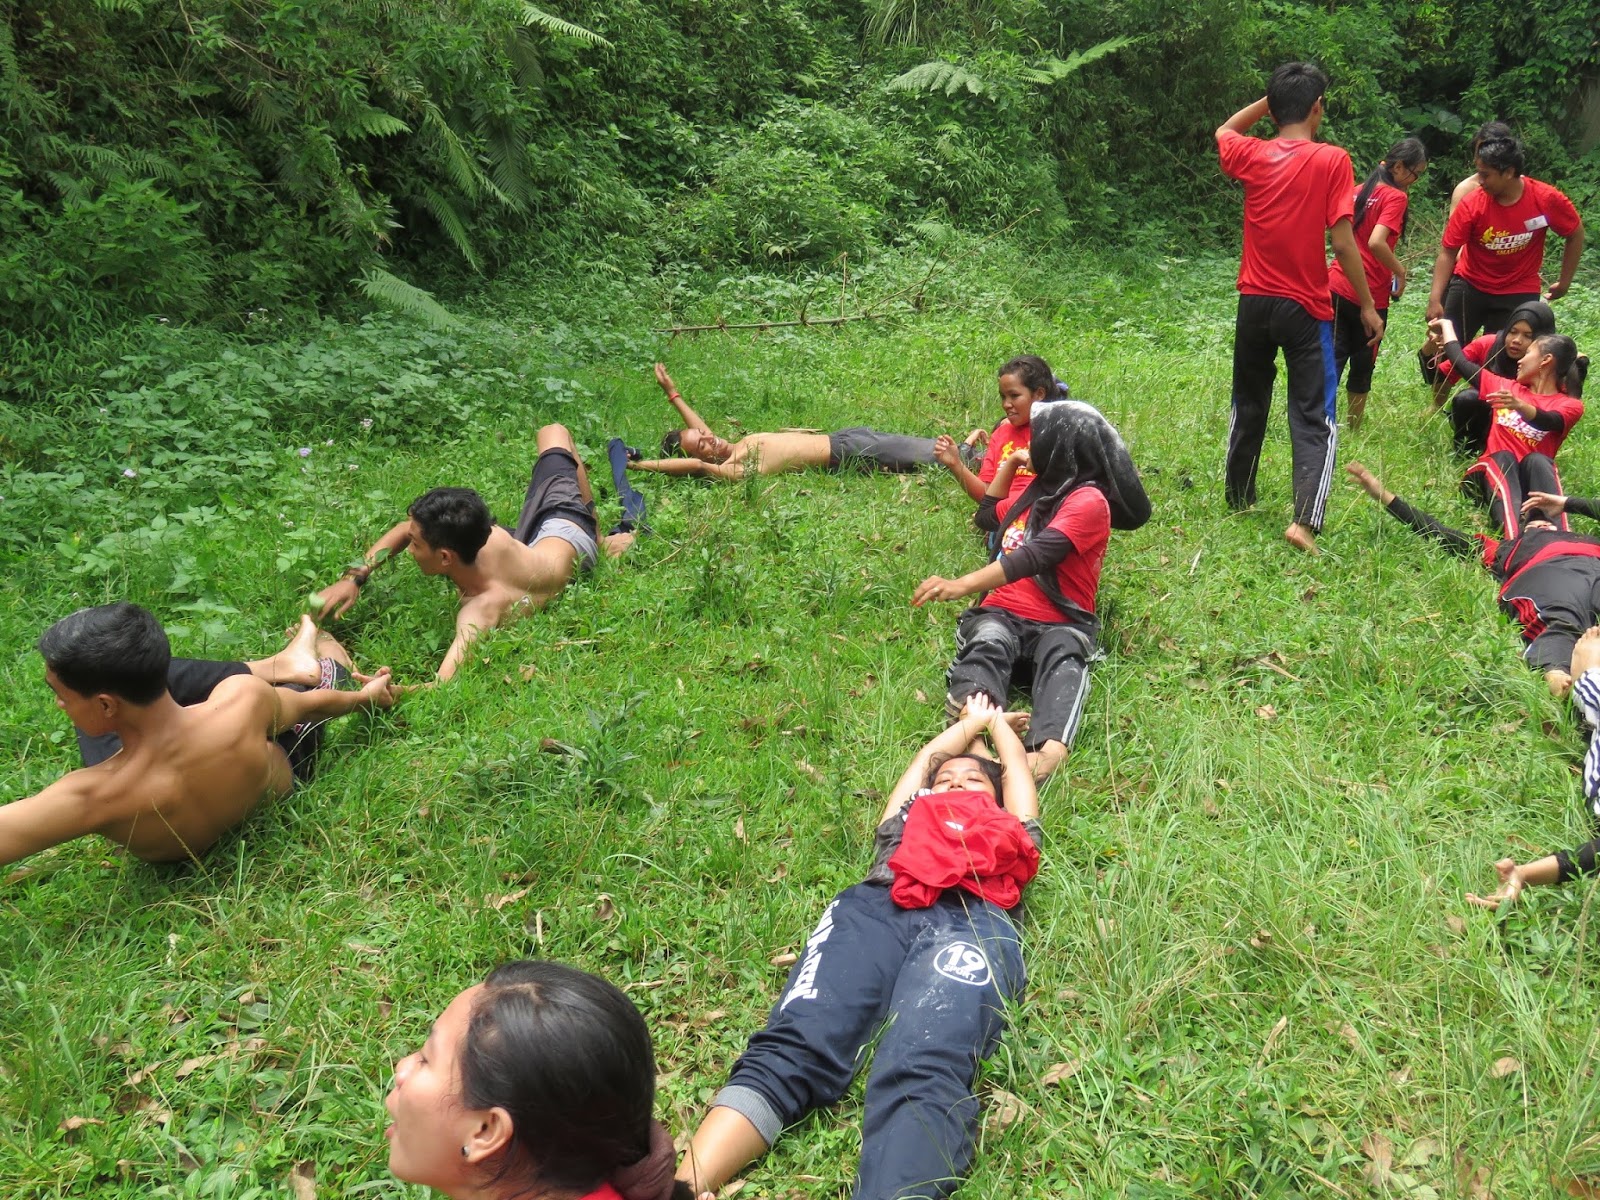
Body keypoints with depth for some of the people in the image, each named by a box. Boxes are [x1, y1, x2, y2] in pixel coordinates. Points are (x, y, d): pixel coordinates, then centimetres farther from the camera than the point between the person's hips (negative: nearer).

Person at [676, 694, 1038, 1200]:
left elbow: (1017, 764, 54)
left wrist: (997, 721, 74)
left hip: (973, 920, -2)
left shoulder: (1010, 831, 41)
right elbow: (926, 756, 57)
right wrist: (971, 722, 74)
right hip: (873, 908, 2)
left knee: (924, 1077, -33)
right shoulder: (906, 819, 43)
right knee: (790, 1049, -27)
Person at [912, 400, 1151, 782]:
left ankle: (1050, 747, -67)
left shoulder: (1089, 501, -5)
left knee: (1063, 654, -40)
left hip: (1059, 623, -5)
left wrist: (963, 585, -34)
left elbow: (1037, 555, -23)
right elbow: (988, 515, 45)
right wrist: (1011, 462, 35)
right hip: (1002, 613, 5)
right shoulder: (1040, 490, 23)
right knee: (989, 641, -32)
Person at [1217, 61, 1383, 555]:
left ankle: (1237, 498, 33)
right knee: (1315, 418, -2)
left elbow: (1223, 131, 26)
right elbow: (1343, 241, -11)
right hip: (1305, 308, -4)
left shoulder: (1251, 156, 0)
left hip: (1254, 303, 4)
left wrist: (1269, 100, 20)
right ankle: (1305, 520, -17)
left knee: (1248, 406, 21)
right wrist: (1368, 306, -3)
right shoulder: (1331, 160, -9)